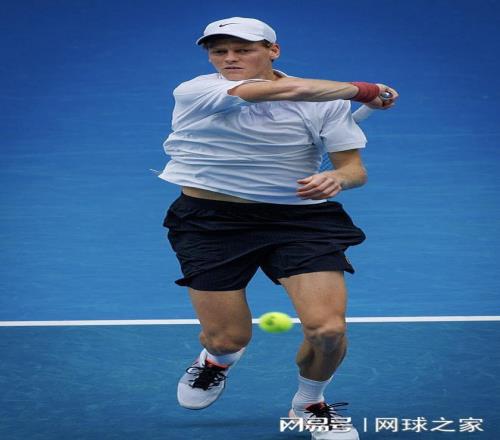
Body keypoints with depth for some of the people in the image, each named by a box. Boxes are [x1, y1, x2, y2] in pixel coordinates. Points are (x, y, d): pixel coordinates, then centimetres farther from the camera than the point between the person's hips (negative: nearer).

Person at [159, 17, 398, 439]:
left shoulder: (326, 103, 0)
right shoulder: (194, 92, -12)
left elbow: (355, 168, 2)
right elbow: (291, 90, -22)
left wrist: (337, 178, -24)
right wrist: (364, 90, -8)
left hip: (300, 218, 1)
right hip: (212, 220, -1)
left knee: (328, 329, -15)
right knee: (228, 338, -2)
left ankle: (310, 403, 20)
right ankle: (218, 358, 41)